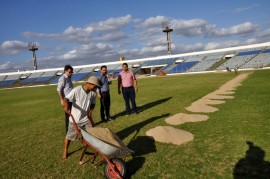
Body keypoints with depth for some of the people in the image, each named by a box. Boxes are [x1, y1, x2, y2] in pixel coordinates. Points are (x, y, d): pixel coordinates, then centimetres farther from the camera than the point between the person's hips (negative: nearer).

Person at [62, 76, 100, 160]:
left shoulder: (93, 92, -8)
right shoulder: (77, 90, -23)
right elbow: (66, 99, -27)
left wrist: (90, 112, -10)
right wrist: (66, 105, -49)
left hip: (87, 118, 4)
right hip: (75, 119, -3)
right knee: (69, 136, 11)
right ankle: (65, 151, 34)